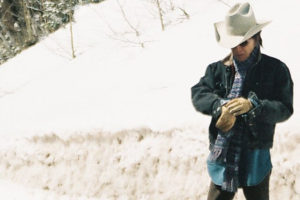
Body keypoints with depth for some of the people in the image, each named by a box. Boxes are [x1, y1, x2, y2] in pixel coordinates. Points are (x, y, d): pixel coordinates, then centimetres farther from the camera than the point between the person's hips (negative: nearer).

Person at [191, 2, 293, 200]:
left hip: (256, 155, -2)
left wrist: (252, 106, -25)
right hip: (222, 152, 2)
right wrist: (221, 107, -27)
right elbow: (198, 94, -7)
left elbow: (285, 109, -9)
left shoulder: (276, 69, -3)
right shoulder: (218, 69, 5)